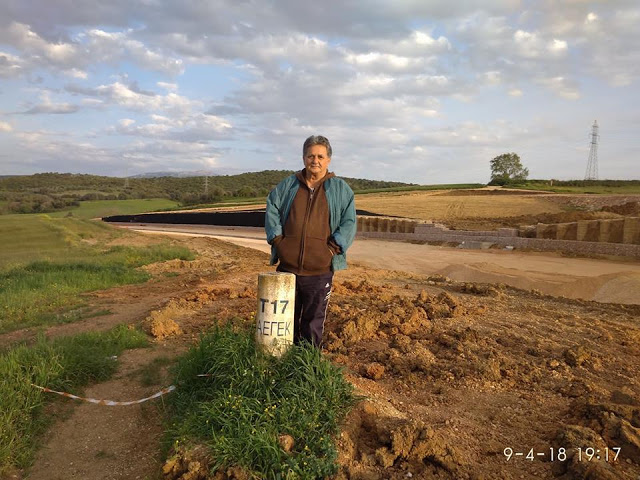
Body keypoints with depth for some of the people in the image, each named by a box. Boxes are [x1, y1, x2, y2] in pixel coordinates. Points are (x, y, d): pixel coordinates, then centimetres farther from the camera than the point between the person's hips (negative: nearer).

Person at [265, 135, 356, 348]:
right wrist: (277, 238, -3)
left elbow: (349, 222, 0)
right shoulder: (288, 184, 8)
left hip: (320, 269, -2)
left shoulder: (340, 189, 3)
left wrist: (334, 246, -10)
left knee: (314, 319, 9)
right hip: (287, 266, 2)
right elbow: (272, 210, 9)